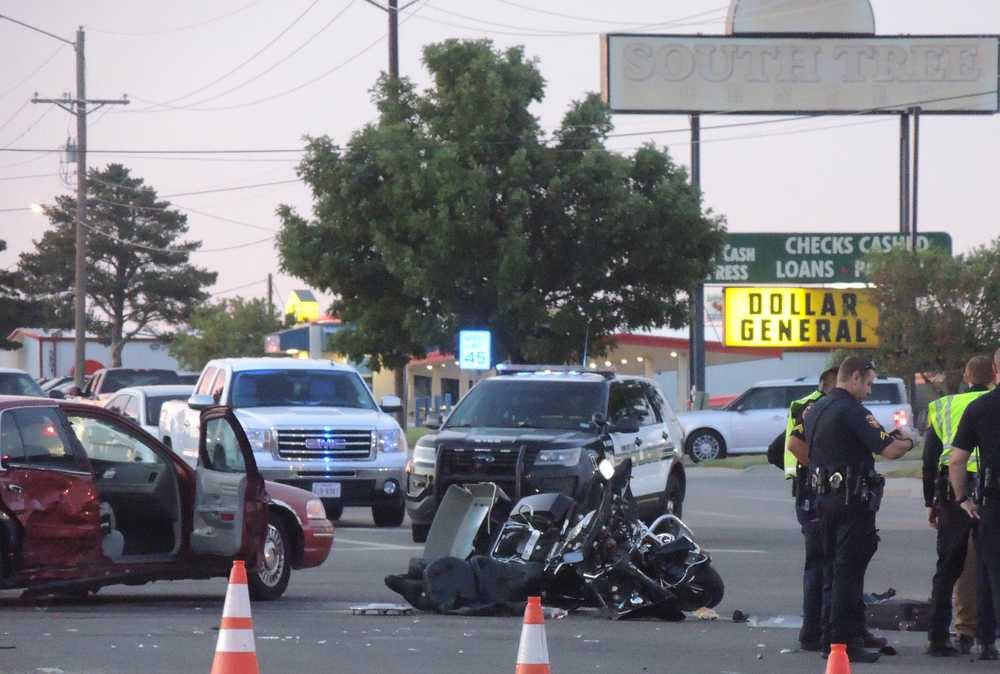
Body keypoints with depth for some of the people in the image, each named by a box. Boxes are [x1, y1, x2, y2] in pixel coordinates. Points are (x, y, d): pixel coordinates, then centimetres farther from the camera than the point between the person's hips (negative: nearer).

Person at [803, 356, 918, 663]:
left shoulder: (814, 410, 11)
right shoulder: (852, 411, -16)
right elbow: (890, 450, -22)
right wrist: (907, 438, 1)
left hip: (824, 496, 8)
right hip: (853, 498, -8)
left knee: (832, 570, 14)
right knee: (849, 571, -6)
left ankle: (830, 637, 17)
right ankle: (847, 641, -6)